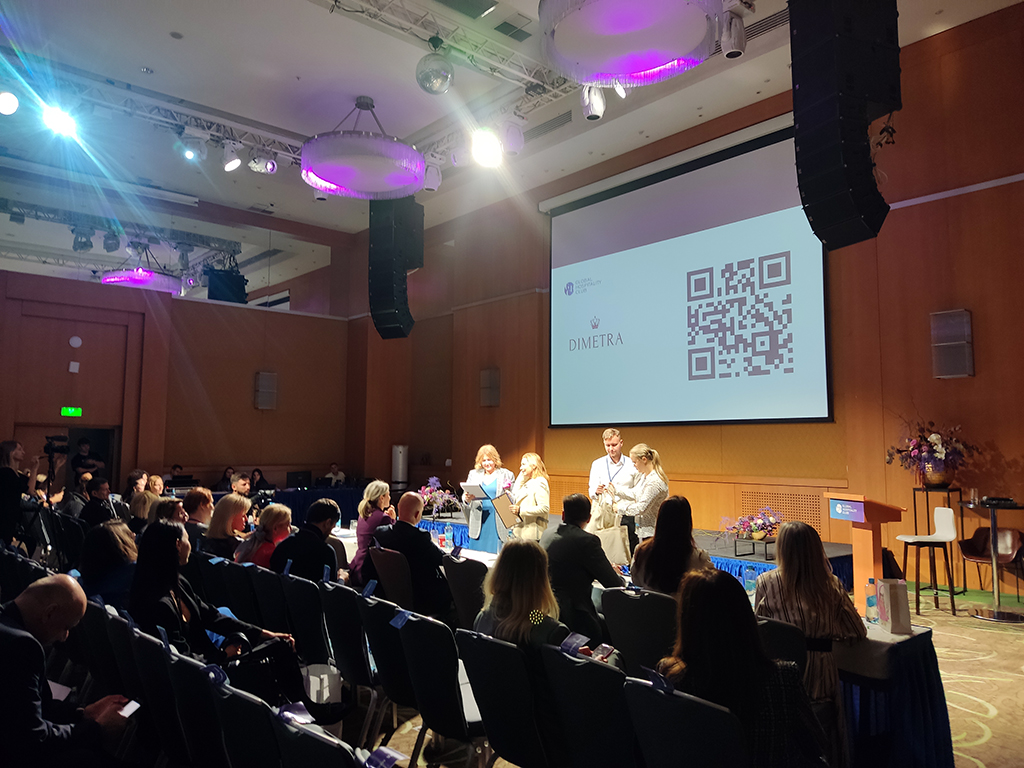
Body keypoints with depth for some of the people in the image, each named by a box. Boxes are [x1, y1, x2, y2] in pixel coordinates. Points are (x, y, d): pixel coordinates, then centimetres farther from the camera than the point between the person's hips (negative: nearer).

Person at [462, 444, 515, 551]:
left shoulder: (506, 475, 6)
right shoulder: (473, 474, 14)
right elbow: (464, 496, 14)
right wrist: (467, 498, -9)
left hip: (498, 519, -3)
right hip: (479, 519, 3)